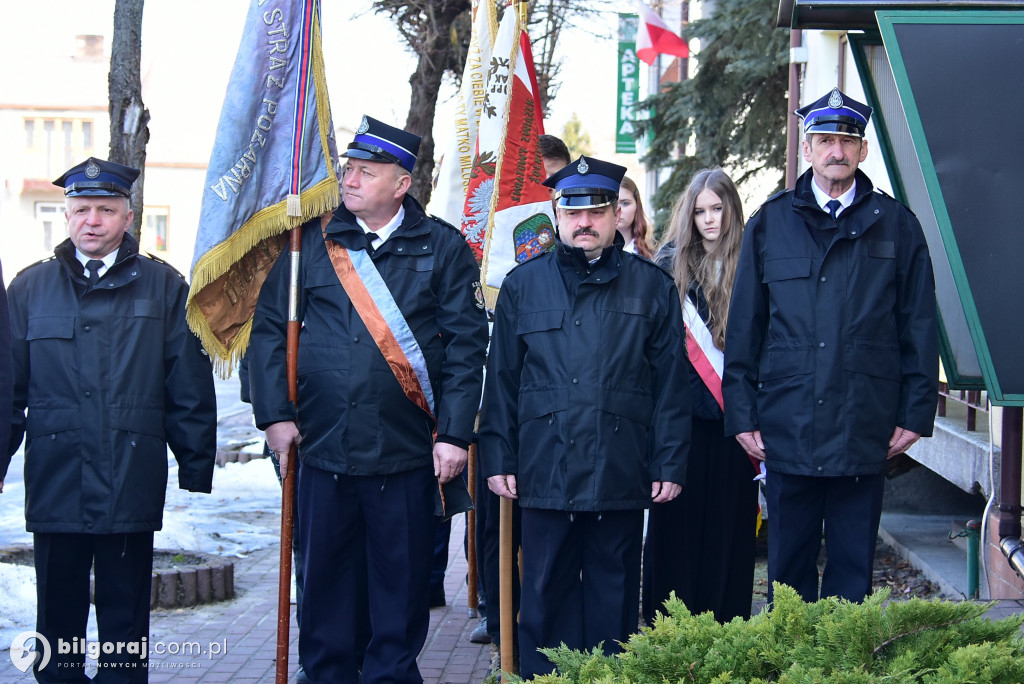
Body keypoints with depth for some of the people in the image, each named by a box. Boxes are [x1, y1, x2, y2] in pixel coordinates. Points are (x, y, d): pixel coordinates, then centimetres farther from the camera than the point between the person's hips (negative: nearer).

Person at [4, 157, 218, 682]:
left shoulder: (163, 286, 5)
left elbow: (191, 387, 4)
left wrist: (196, 467, 0)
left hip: (133, 480, -1)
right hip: (54, 478, 1)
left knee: (125, 617, 7)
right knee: (58, 612, 9)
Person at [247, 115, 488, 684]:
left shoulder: (442, 248, 2)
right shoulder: (313, 242, 7)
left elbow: (465, 344, -2)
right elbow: (269, 327, 8)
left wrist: (455, 432, -8)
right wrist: (275, 413, -1)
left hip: (406, 450, -1)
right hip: (323, 446, 2)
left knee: (401, 580, 6)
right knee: (325, 576, 9)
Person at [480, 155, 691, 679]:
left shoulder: (652, 287, 6)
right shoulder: (523, 284, 9)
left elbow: (672, 382, 5)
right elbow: (501, 378, 8)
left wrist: (671, 463, 0)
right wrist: (498, 457, 2)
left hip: (621, 476, 0)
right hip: (545, 473, 0)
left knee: (613, 595, 8)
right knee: (545, 597, 6)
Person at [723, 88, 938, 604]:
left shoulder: (895, 225, 6)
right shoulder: (770, 223, 7)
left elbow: (919, 328, 6)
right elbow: (743, 326, 7)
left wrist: (916, 414, 0)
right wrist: (742, 414, 1)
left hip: (864, 431, 0)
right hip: (787, 428, 1)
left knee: (853, 568, 7)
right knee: (789, 565, 9)